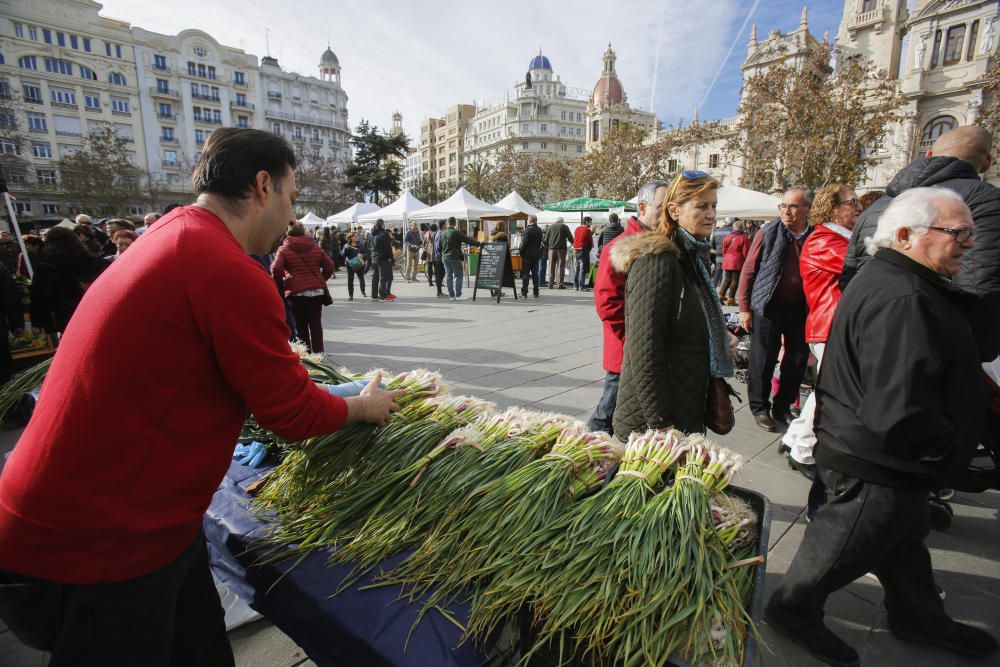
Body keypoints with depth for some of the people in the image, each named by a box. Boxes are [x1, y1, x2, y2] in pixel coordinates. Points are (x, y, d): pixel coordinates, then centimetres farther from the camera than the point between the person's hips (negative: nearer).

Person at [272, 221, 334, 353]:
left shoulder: (284, 249, -1)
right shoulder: (315, 248, 10)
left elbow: (275, 269, -13)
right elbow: (329, 265, 9)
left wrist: (281, 281, 3)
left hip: (296, 291, -3)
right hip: (316, 290, 3)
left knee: (301, 325, 8)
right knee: (316, 324, 6)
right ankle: (318, 352, 5)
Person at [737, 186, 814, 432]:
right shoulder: (768, 233, -5)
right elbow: (749, 270, -3)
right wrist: (744, 307, -6)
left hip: (801, 308, 3)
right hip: (769, 306, -3)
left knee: (798, 361, 12)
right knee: (763, 359, 5)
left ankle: (782, 407, 30)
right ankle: (760, 407, 21)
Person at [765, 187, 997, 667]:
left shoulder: (893, 282, 6)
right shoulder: (900, 300, -31)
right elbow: (900, 412, -37)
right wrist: (946, 451, -18)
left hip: (884, 461, 10)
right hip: (877, 468, -10)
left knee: (904, 538, 28)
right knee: (843, 547, 11)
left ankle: (919, 617, 52)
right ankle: (792, 610, 33)